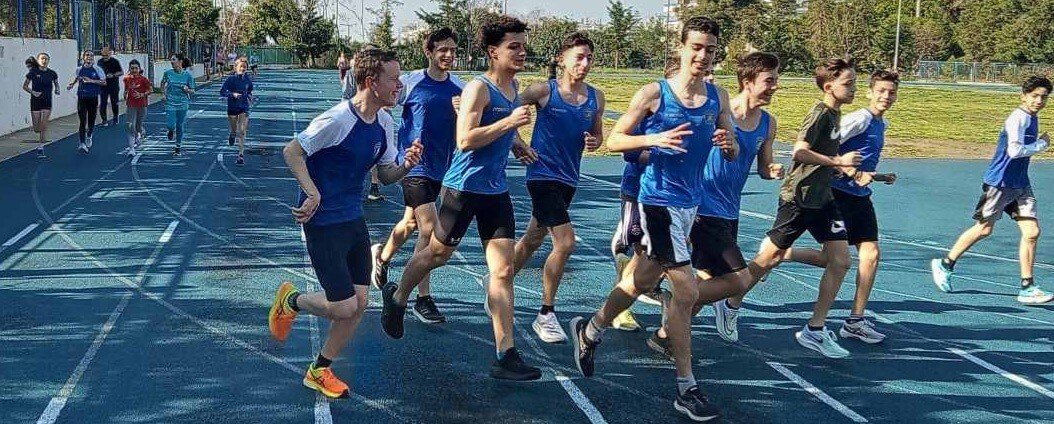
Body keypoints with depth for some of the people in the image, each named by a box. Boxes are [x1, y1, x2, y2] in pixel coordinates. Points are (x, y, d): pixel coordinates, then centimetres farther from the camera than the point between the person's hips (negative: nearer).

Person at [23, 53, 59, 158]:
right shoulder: (33, 72, -6)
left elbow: (56, 83, 15)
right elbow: (24, 86, 2)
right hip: (35, 102, 0)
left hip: (47, 102, 0)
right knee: (36, 128, 3)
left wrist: (56, 90, -6)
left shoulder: (52, 73, -2)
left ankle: (41, 147, 1)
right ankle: (41, 137, 37)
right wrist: (32, 92, -14)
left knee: (44, 126, -7)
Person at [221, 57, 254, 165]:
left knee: (242, 132, -10)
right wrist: (232, 94, -24)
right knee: (234, 131, 13)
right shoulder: (231, 79, -9)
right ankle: (231, 135, 52)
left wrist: (249, 97, 3)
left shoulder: (248, 79, 0)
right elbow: (222, 92, -10)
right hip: (232, 108, -1)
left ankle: (241, 155, -9)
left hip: (244, 108, 1)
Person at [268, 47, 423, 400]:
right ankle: (290, 301, 23)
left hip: (354, 219, 8)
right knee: (344, 307, -8)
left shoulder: (384, 122, 3)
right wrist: (312, 193, -24)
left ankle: (319, 371, 23)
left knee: (360, 302, 5)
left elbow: (386, 174, 10)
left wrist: (406, 165, -11)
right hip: (324, 222, -8)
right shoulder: (338, 119, -21)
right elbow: (291, 151, -15)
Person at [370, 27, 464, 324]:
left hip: (441, 166, 5)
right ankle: (423, 299, -3)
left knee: (411, 223, 21)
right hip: (415, 164, -5)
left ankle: (382, 258, 50)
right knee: (429, 228, -13)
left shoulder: (460, 88, 2)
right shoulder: (410, 82, -9)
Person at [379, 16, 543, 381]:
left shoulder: (512, 86, 10)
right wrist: (509, 122, -27)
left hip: (497, 191, 7)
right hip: (464, 186, -7)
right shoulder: (478, 88, -16)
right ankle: (397, 298, 40)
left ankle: (505, 356, -1)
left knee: (504, 269, -1)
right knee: (438, 254, 11)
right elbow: (465, 140, -26)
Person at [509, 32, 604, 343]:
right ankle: (546, 315, -4)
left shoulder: (595, 98, 4)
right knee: (565, 242, -16)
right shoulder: (543, 91, -10)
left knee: (533, 239, 19)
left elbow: (597, 134, 15)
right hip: (543, 174, -6)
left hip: (569, 178, 6)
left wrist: (594, 142, -5)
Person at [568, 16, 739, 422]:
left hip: (691, 202, 6)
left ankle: (589, 332, 43)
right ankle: (686, 389, 1)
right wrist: (655, 139, -23)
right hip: (659, 200, -6)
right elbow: (614, 139, -5)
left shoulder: (719, 97, 4)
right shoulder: (653, 94, -10)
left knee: (642, 280, 19)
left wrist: (728, 146, -17)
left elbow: (734, 153, 7)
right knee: (687, 290, -9)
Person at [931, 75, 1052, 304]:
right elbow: (1014, 150, -29)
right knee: (984, 229, 3)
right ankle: (945, 265, 21)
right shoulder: (1018, 118, -18)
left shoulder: (1033, 118, 10)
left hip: (1020, 185, 8)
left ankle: (1027, 288, 2)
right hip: (1000, 182, -8)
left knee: (1032, 231, -2)